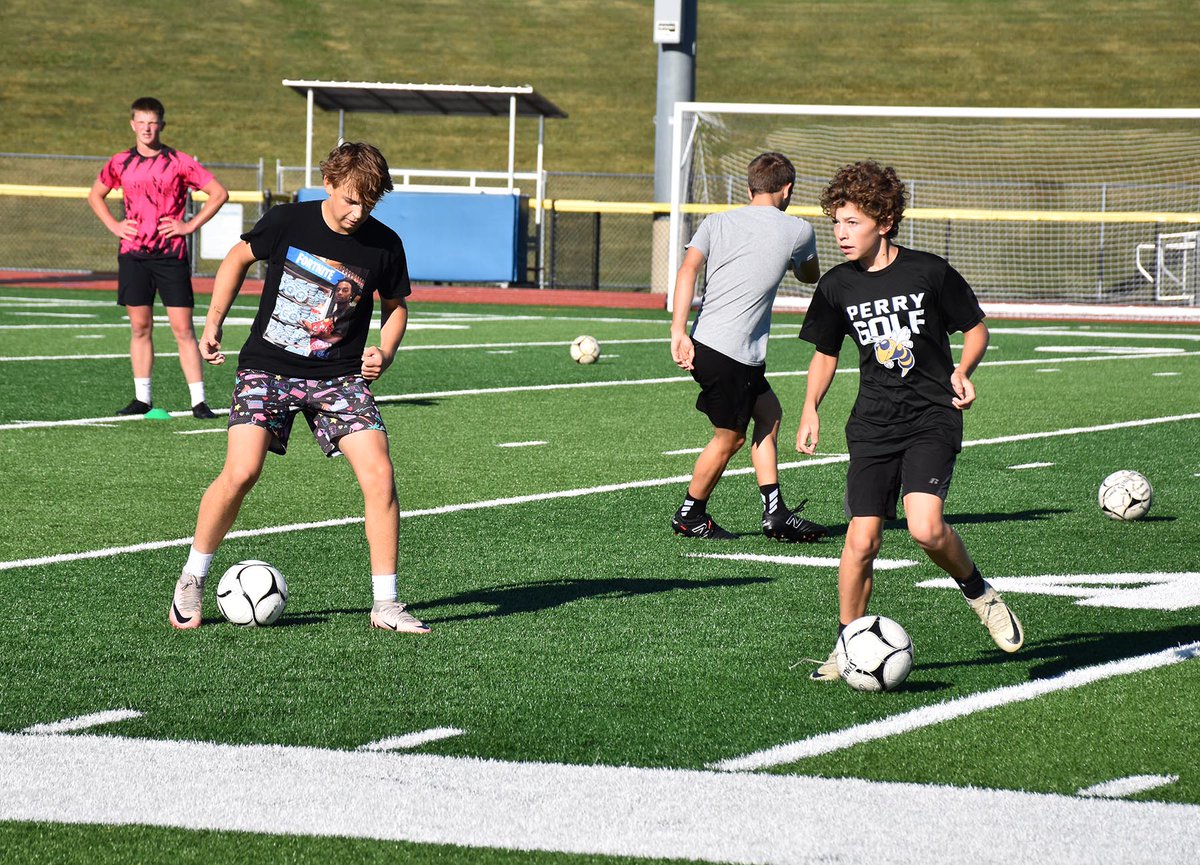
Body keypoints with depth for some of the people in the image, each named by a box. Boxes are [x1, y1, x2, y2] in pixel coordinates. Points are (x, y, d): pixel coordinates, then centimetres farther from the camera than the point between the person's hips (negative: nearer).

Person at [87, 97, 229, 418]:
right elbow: (95, 195, 23)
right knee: (140, 327, 6)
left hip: (171, 254, -3)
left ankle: (198, 400, -5)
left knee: (183, 328, -6)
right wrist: (113, 225, 8)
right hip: (133, 253, 3)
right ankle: (142, 398, 13)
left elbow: (219, 193, 0)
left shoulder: (179, 162, -3)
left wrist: (190, 225, -6)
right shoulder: (121, 163, 7)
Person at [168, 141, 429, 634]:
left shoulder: (384, 246, -5)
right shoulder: (287, 222, -9)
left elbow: (395, 306, 12)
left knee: (379, 474, -14)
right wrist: (214, 321, 6)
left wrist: (385, 352, -5)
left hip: (340, 377, 2)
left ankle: (385, 604, -3)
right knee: (241, 471, -17)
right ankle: (191, 582, 5)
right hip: (267, 368, -1)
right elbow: (239, 257, 10)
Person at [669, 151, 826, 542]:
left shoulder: (717, 221, 12)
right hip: (733, 354, -7)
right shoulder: (797, 231, 3)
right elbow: (810, 275, 24)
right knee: (730, 437, 10)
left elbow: (688, 269, -4)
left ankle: (775, 514, 17)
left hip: (702, 339, 7)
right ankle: (690, 515, 22)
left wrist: (679, 330, -11)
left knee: (769, 413, 18)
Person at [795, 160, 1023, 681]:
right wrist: (810, 411, 5)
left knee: (926, 528, -22)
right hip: (873, 426, 3)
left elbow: (976, 328, 7)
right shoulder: (837, 287, 3)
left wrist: (962, 372, -11)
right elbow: (825, 353, 18)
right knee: (862, 541, -6)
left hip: (933, 418, -3)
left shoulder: (929, 272, -6)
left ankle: (979, 592, 7)